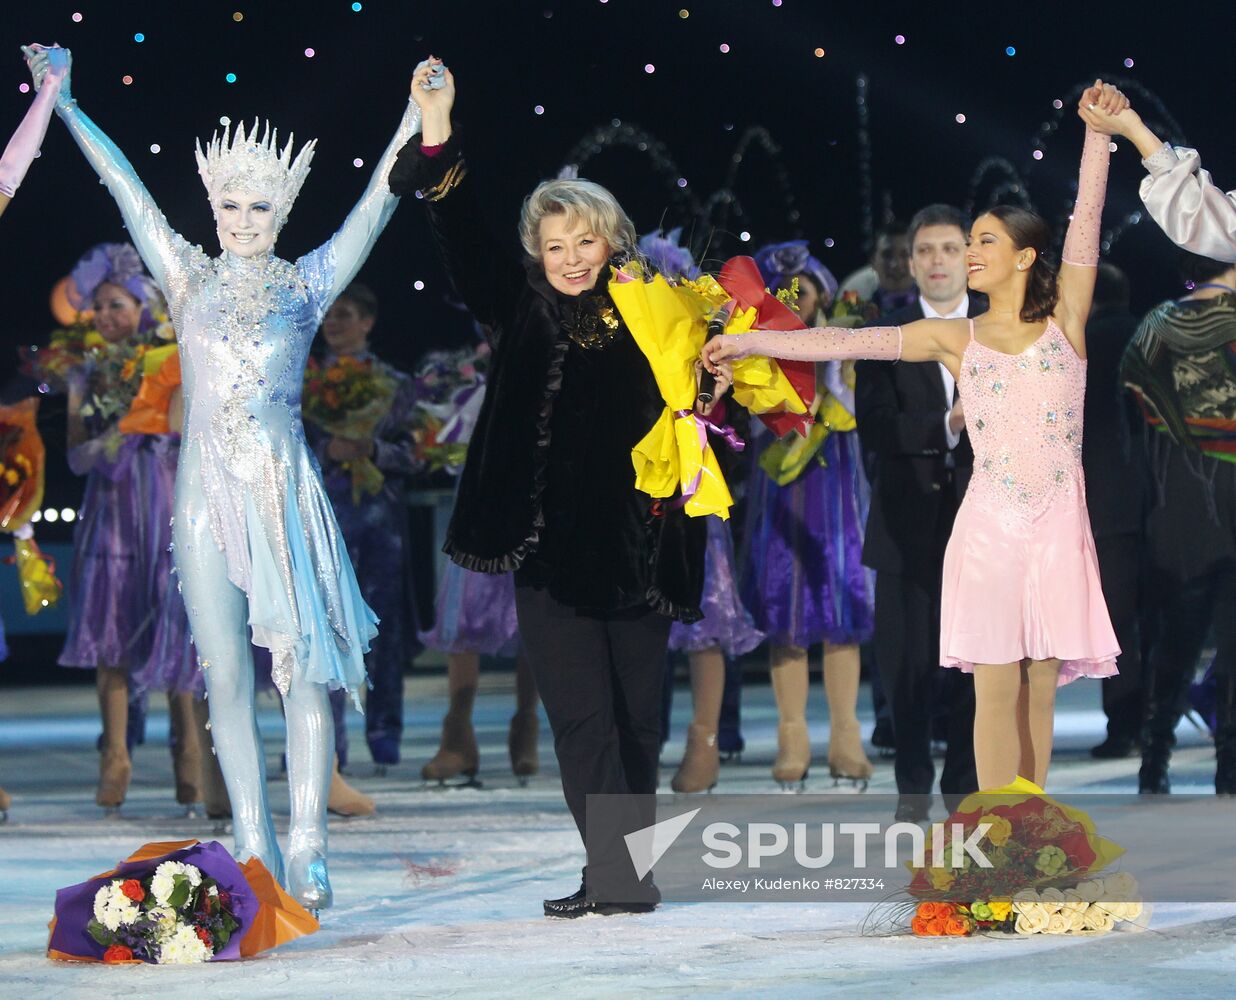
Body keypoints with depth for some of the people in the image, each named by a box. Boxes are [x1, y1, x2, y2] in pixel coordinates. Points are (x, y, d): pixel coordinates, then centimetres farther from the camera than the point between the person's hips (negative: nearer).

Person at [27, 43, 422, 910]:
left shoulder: (306, 285, 6)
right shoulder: (190, 278, 9)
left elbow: (374, 206, 2)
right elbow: (127, 187, 10)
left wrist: (414, 125, -5)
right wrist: (66, 105, 12)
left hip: (286, 494, -2)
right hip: (209, 494, 2)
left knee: (304, 666, -8)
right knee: (228, 676, 1)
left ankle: (307, 856, -10)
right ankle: (257, 855, 4)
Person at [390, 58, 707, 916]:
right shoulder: (525, 314, 7)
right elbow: (464, 241, 1)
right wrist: (437, 134, -8)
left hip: (634, 546, -1)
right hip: (551, 547, 1)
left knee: (637, 716, 4)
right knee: (582, 715, -2)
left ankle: (625, 870, 6)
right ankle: (619, 874, -1)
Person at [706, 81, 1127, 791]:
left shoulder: (1065, 319, 7)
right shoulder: (955, 339, 9)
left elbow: (1087, 223, -2)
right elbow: (849, 342, 6)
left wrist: (1097, 132, -11)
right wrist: (750, 342, 3)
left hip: (1058, 525, 0)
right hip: (991, 523, 0)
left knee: (1041, 683, 3)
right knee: (997, 684, -4)